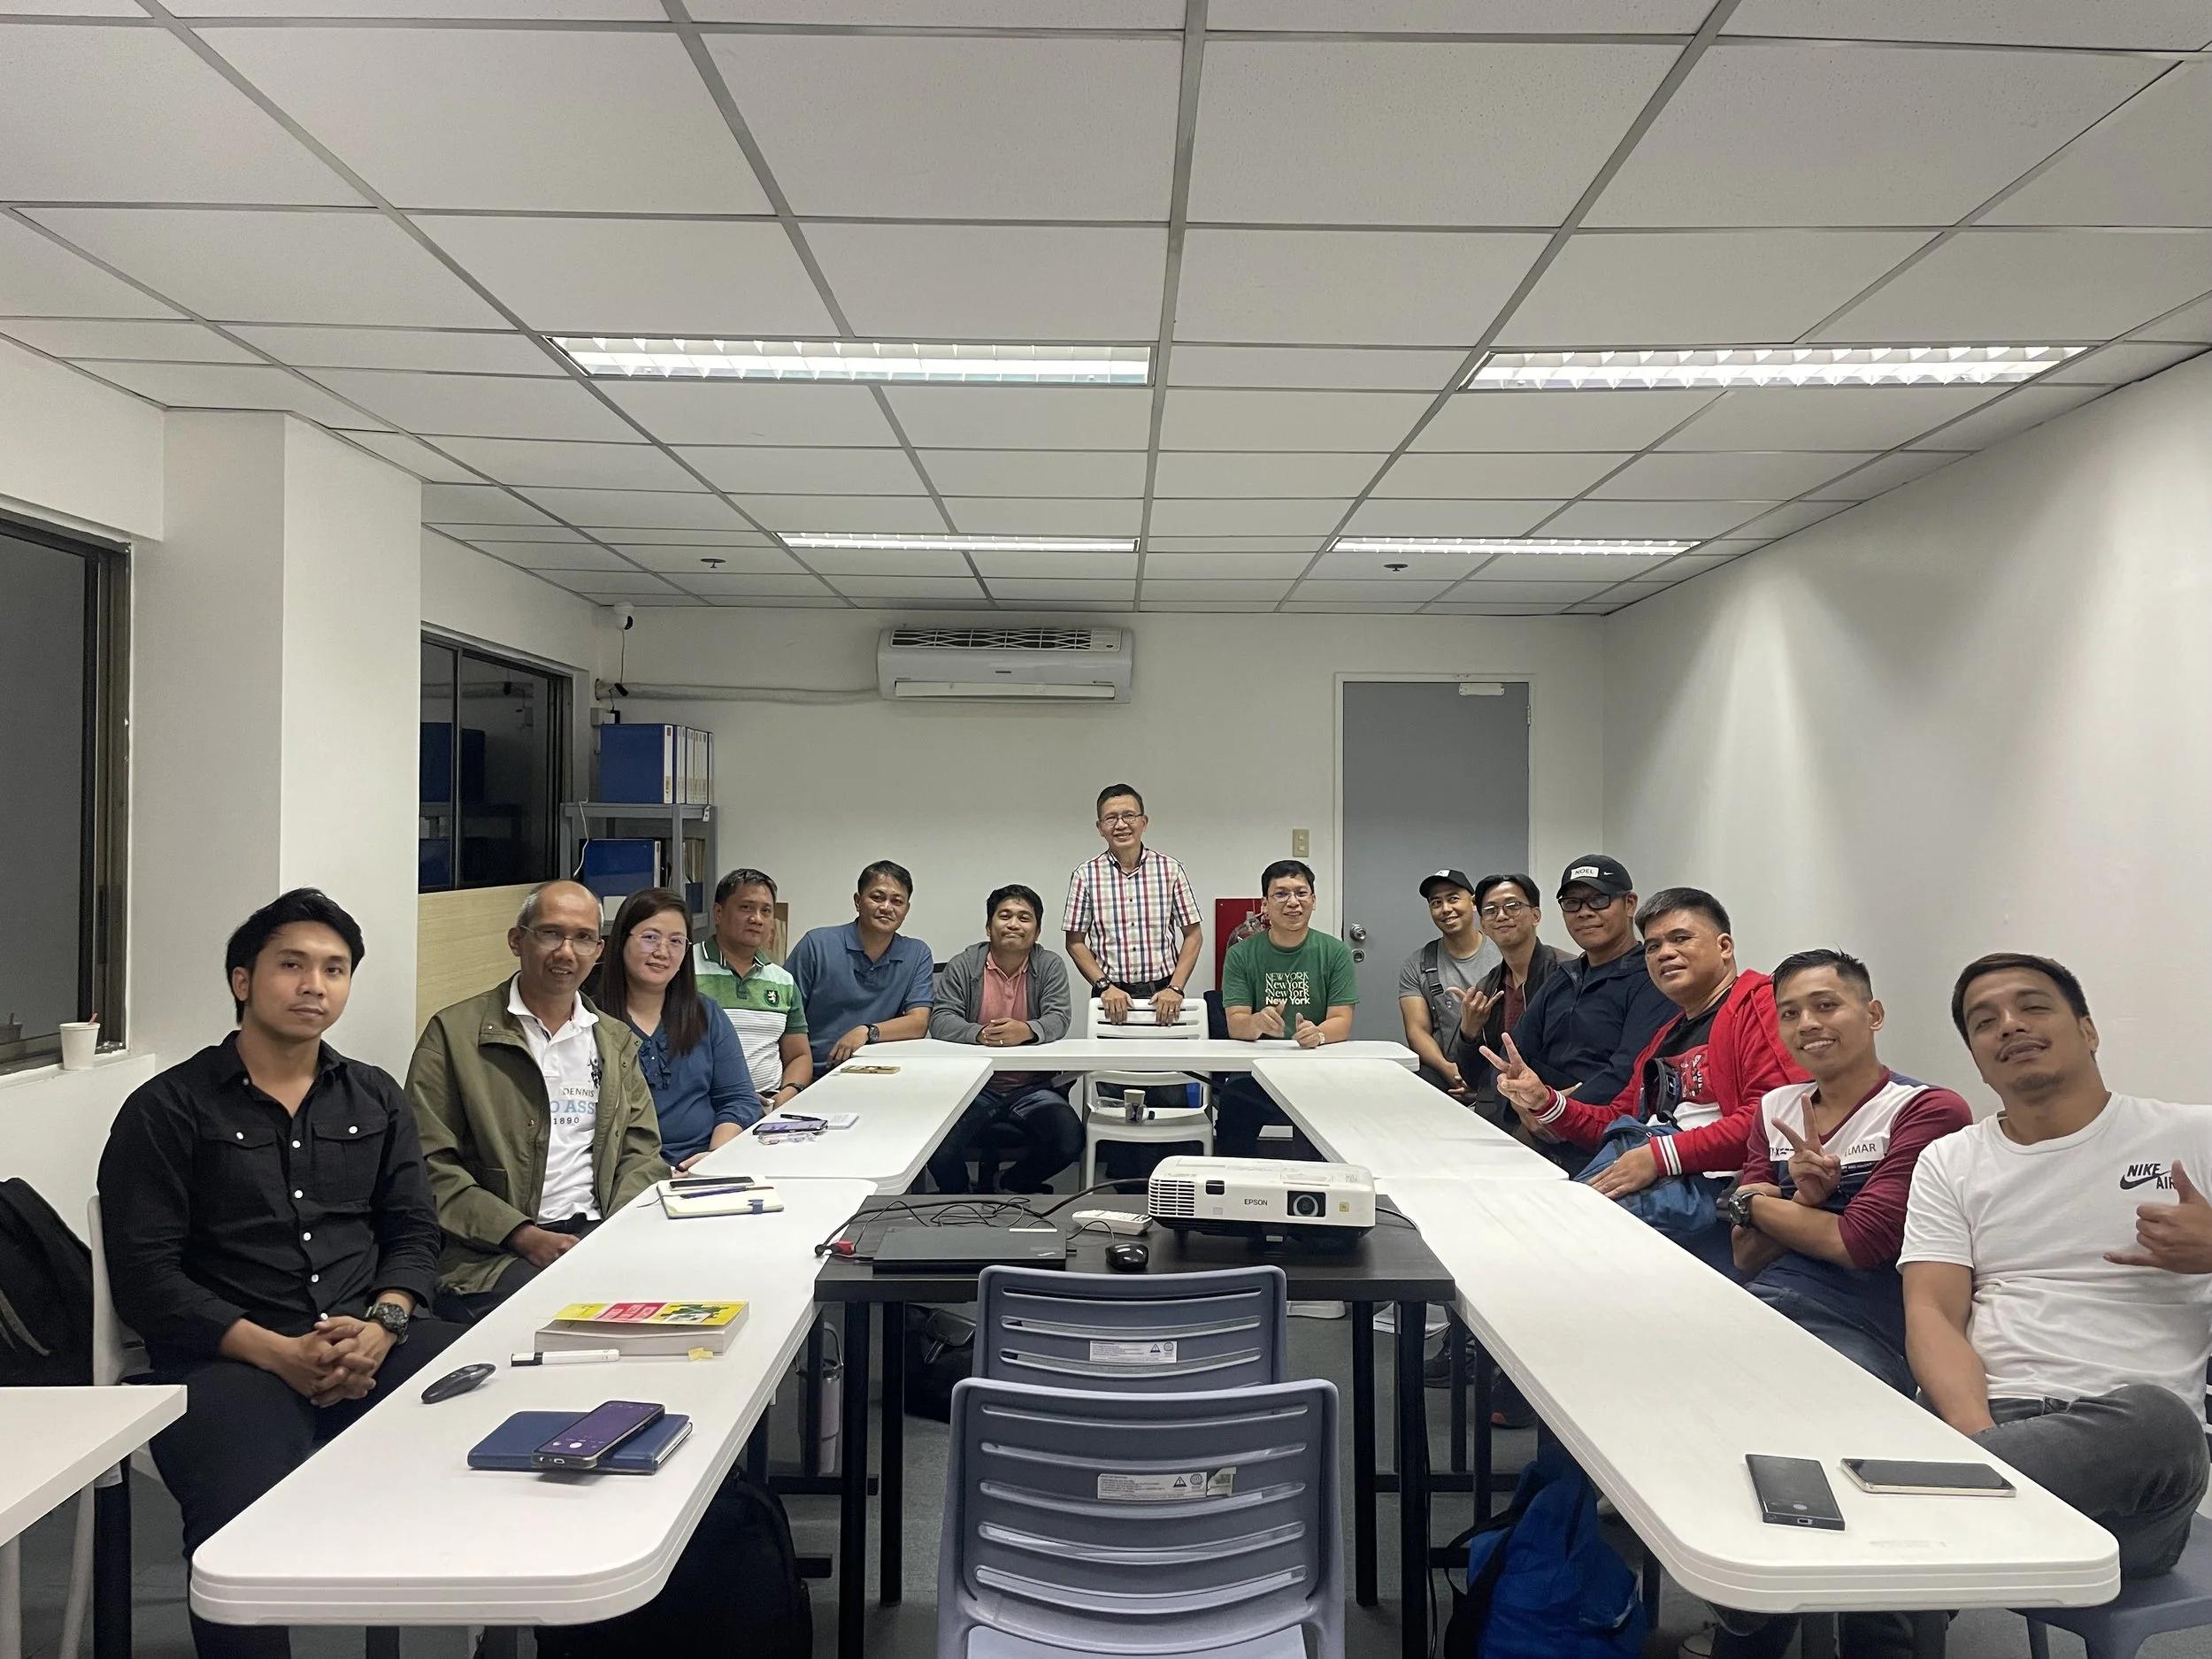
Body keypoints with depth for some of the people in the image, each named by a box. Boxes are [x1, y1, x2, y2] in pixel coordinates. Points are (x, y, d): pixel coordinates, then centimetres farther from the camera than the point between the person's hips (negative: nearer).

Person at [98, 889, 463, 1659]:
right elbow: (144, 1276, -4)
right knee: (247, 1529, -34)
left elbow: (414, 1232, 13)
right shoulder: (168, 1109, 4)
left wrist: (383, 1323, -9)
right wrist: (280, 1353, -15)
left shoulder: (376, 1098, 17)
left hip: (373, 1341, 4)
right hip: (230, 1357, -3)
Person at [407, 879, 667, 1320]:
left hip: (599, 1235, 5)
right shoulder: (454, 1033, 4)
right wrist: (526, 1237, -13)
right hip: (491, 1252, -5)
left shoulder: (617, 1040, 19)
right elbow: (432, 1168, -2)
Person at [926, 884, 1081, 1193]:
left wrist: (1027, 1031, -33)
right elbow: (940, 1020, -7)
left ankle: (1012, 1185, 12)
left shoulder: (1049, 966, 3)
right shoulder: (963, 965, 2)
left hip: (1032, 1087, 1)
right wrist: (979, 1034, -29)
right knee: (939, 1150, -24)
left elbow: (1059, 1018, -9)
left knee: (1070, 1143, -21)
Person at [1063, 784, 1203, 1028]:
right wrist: (1105, 986, -9)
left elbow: (1193, 935, 4)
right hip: (1112, 998, 0)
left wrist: (1176, 988, -7)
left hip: (1163, 995, 1)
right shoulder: (1086, 875, 1)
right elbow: (1075, 942, 3)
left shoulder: (1171, 870, 2)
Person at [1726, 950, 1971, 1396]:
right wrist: (1804, 1201, -8)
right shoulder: (1775, 1108, 15)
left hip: (1860, 1332, -5)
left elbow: (1858, 1244, -12)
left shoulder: (1930, 1109, -3)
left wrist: (1749, 1203, 2)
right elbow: (1746, 1258, 11)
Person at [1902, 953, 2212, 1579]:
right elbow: (1932, 1314, 4)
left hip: (2136, 1431, 1)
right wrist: (1977, 1435, -17)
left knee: (2152, 1417, -38)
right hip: (1978, 1419, -1)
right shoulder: (1948, 1163, 17)